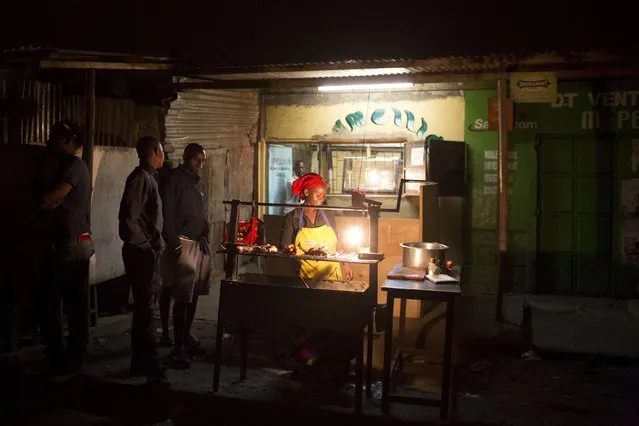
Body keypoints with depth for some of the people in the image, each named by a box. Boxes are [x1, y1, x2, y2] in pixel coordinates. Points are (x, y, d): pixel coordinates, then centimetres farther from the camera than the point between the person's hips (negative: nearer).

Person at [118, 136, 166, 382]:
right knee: (144, 308, -6)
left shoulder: (148, 177, 15)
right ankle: (147, 365, 0)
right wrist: (146, 246, -15)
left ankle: (142, 361, 25)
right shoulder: (140, 177, -15)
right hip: (141, 252, -10)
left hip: (148, 252, 10)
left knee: (144, 306, 15)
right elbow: (129, 219, -23)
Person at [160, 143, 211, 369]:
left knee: (194, 293, 12)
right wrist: (173, 243, -18)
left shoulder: (199, 182, 17)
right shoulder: (174, 180, -7)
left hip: (201, 243, 8)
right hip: (184, 243, -8)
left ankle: (187, 336, 25)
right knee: (183, 297, -7)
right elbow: (167, 214, -13)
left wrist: (207, 240, 15)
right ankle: (178, 347, -3)